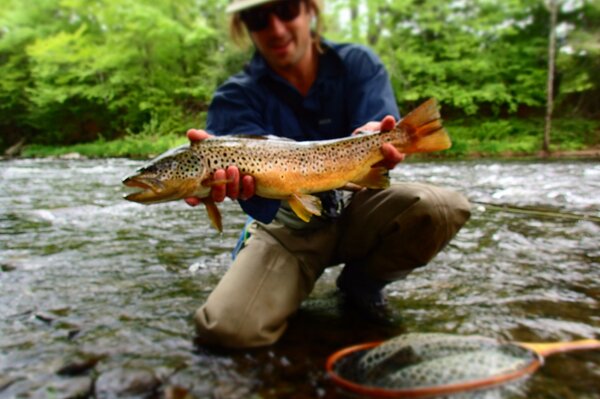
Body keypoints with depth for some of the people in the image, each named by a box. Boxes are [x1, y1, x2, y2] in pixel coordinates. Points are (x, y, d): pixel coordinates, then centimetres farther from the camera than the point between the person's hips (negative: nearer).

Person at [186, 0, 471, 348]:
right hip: (286, 229, -1)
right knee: (227, 328, -24)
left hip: (355, 211, 2)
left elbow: (381, 136, -21)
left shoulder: (358, 64, -5)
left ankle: (362, 281, 1)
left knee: (445, 207, -27)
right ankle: (293, 284, 10)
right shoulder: (237, 97, -10)